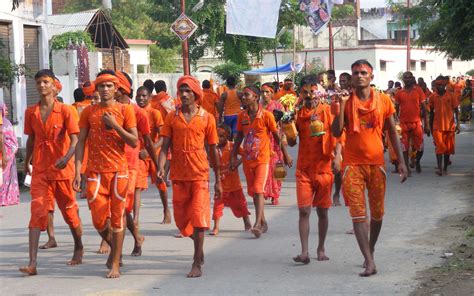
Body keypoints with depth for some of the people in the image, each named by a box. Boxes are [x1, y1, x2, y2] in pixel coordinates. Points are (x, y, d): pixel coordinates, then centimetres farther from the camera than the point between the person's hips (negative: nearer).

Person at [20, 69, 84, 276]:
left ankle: (79, 247, 37)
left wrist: (67, 158, -28)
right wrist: (26, 162, 25)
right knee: (37, 212, -10)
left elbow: (74, 140, -11)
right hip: (40, 170, 2)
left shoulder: (64, 111, -6)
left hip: (62, 169, -2)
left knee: (69, 210, 12)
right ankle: (32, 263, -17)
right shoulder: (31, 112, 5)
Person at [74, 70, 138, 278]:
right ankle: (113, 248, 29)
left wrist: (115, 125, -14)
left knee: (117, 217, 0)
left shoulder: (125, 110, 1)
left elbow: (134, 142, -2)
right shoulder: (89, 112, 6)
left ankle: (115, 264, 7)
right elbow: (81, 142, 4)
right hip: (96, 172, 2)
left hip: (119, 171, -1)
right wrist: (78, 171, -4)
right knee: (99, 219, 0)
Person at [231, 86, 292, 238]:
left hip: (262, 159, -5)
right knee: (253, 191, 12)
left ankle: (257, 224, -22)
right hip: (247, 160, 5)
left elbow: (277, 136, -2)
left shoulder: (266, 115, -10)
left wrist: (285, 154, 4)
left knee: (258, 189, -17)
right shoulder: (242, 116, 3)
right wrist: (233, 157, 9)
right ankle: (263, 223, 24)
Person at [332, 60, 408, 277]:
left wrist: (401, 161, 2)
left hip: (376, 163, 1)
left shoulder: (383, 100, 2)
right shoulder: (346, 100, 0)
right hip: (353, 164, -1)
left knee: (377, 213, 10)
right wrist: (342, 105, -16)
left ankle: (371, 250, 32)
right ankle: (370, 262, -11)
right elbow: (336, 133, -7)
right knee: (358, 214, -9)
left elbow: (392, 132, 6)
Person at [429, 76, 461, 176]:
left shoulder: (451, 96, -1)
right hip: (437, 127, -1)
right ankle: (439, 168, -17)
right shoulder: (433, 97, 1)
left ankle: (445, 168, 18)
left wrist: (458, 124, -7)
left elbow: (456, 110, 1)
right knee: (439, 147, -12)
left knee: (448, 148, 8)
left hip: (449, 126, 1)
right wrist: (431, 127, 13)